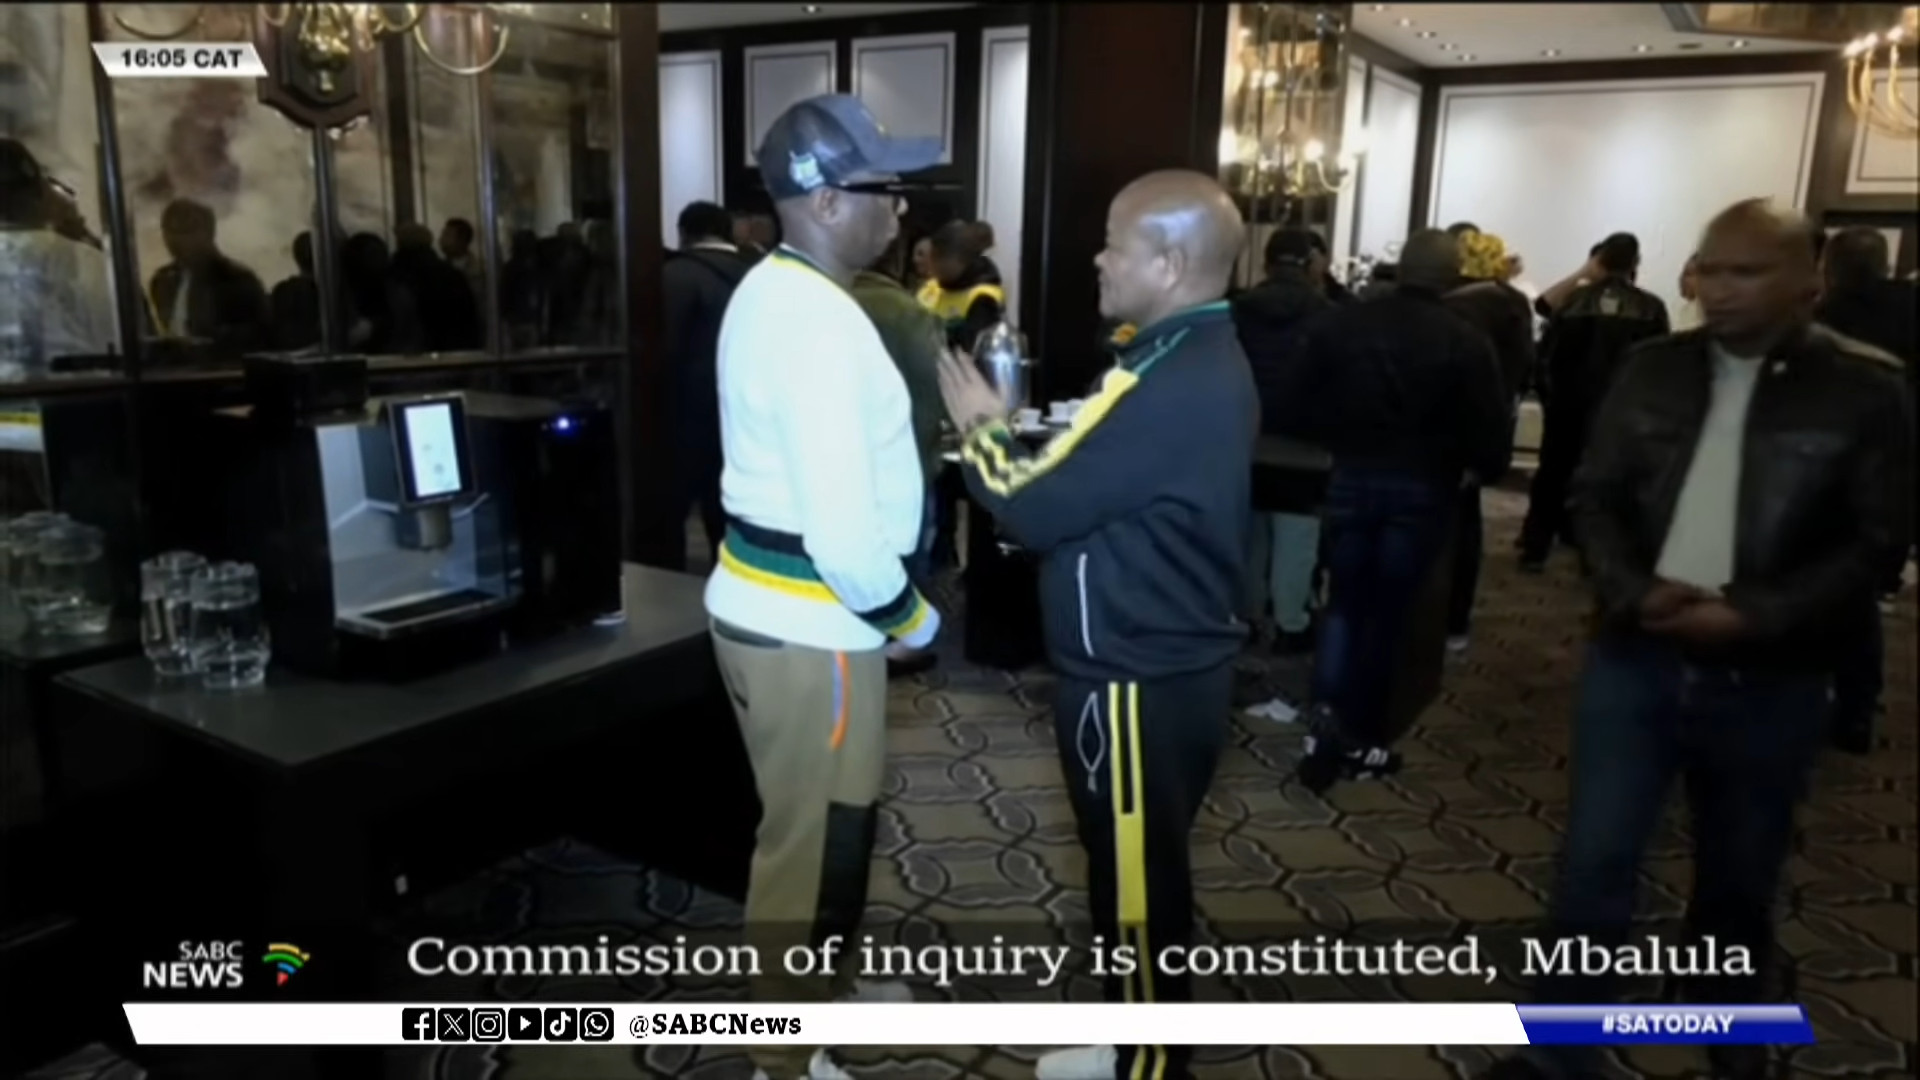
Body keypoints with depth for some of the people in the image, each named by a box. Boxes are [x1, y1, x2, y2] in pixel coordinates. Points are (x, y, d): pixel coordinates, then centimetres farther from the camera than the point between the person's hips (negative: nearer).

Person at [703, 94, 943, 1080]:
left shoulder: (771, 291, 9)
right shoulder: (821, 322, -24)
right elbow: (843, 534, -28)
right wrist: (911, 617, -11)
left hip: (770, 603, 10)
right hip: (808, 626, -10)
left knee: (820, 825, 25)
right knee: (814, 840, 7)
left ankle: (818, 981, 46)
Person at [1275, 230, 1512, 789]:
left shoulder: (1337, 323, -5)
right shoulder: (1466, 343, -10)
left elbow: (1296, 412, -3)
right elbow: (1490, 441, -12)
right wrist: (1477, 468, 11)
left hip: (1350, 480, 1)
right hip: (1421, 490, -1)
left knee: (1344, 605, 15)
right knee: (1387, 613, 11)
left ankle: (1327, 722, -3)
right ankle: (1361, 739, 19)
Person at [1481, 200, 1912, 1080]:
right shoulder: (1654, 370, 3)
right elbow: (1595, 497, 4)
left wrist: (1752, 618, -18)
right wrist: (1632, 592, -13)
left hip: (1768, 681, -1)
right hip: (1636, 658, 1)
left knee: (1739, 881, 16)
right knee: (1593, 867, 2)